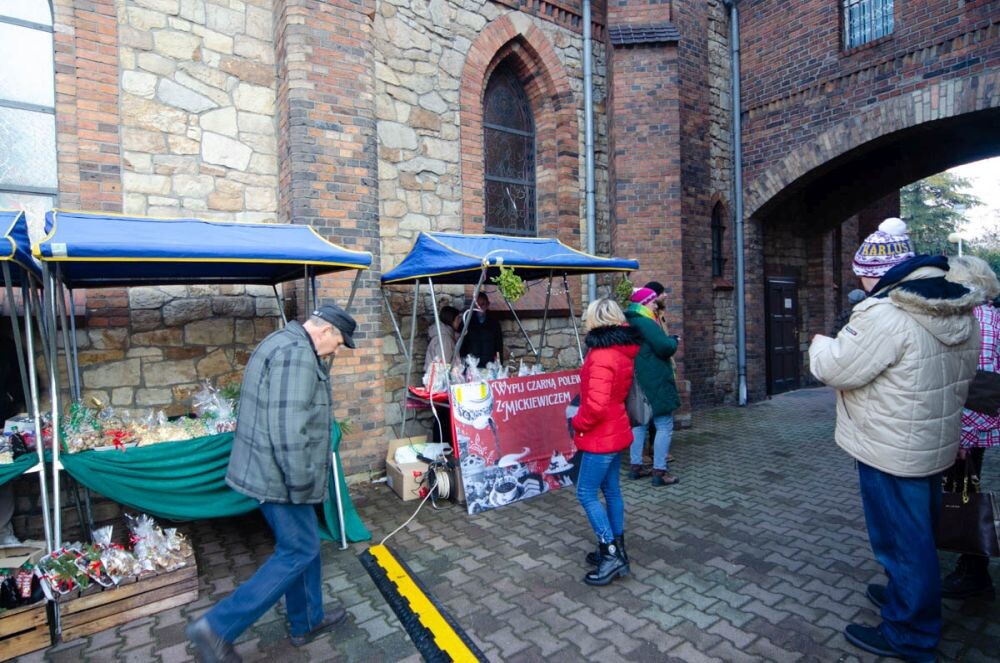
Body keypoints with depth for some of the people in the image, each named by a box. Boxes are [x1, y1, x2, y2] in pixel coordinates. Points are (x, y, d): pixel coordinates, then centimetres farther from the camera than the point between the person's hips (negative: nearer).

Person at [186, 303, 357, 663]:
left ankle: (307, 622, 33)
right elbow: (289, 427, -28)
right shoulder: (296, 353, -22)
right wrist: (301, 483, -19)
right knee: (298, 552, 2)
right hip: (277, 474, -11)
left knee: (302, 545, 19)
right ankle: (217, 627, 10)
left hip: (266, 468, 11)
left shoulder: (282, 343, 14)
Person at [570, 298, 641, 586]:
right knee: (611, 489, 17)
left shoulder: (601, 356, -24)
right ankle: (616, 549, 28)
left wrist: (577, 423, -12)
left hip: (601, 437, -9)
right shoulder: (623, 350, 6)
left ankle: (611, 554, 7)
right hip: (616, 432, 9)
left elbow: (596, 406, -29)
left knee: (586, 493, 1)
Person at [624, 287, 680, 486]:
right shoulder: (645, 323, -17)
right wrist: (674, 340, -1)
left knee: (639, 423, 15)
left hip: (637, 383, 9)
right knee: (664, 426, -2)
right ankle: (659, 471, -1)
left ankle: (635, 466, 19)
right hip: (655, 383, -9)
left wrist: (668, 341, 14)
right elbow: (665, 347, -21)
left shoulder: (629, 323, 14)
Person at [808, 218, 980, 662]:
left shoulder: (884, 314, -25)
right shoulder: (961, 312, 5)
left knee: (901, 538, 5)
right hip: (935, 444, 9)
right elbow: (955, 377, 15)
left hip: (891, 450, -9)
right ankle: (906, 595, 44)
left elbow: (834, 369, -21)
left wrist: (820, 343, -1)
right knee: (919, 534, 24)